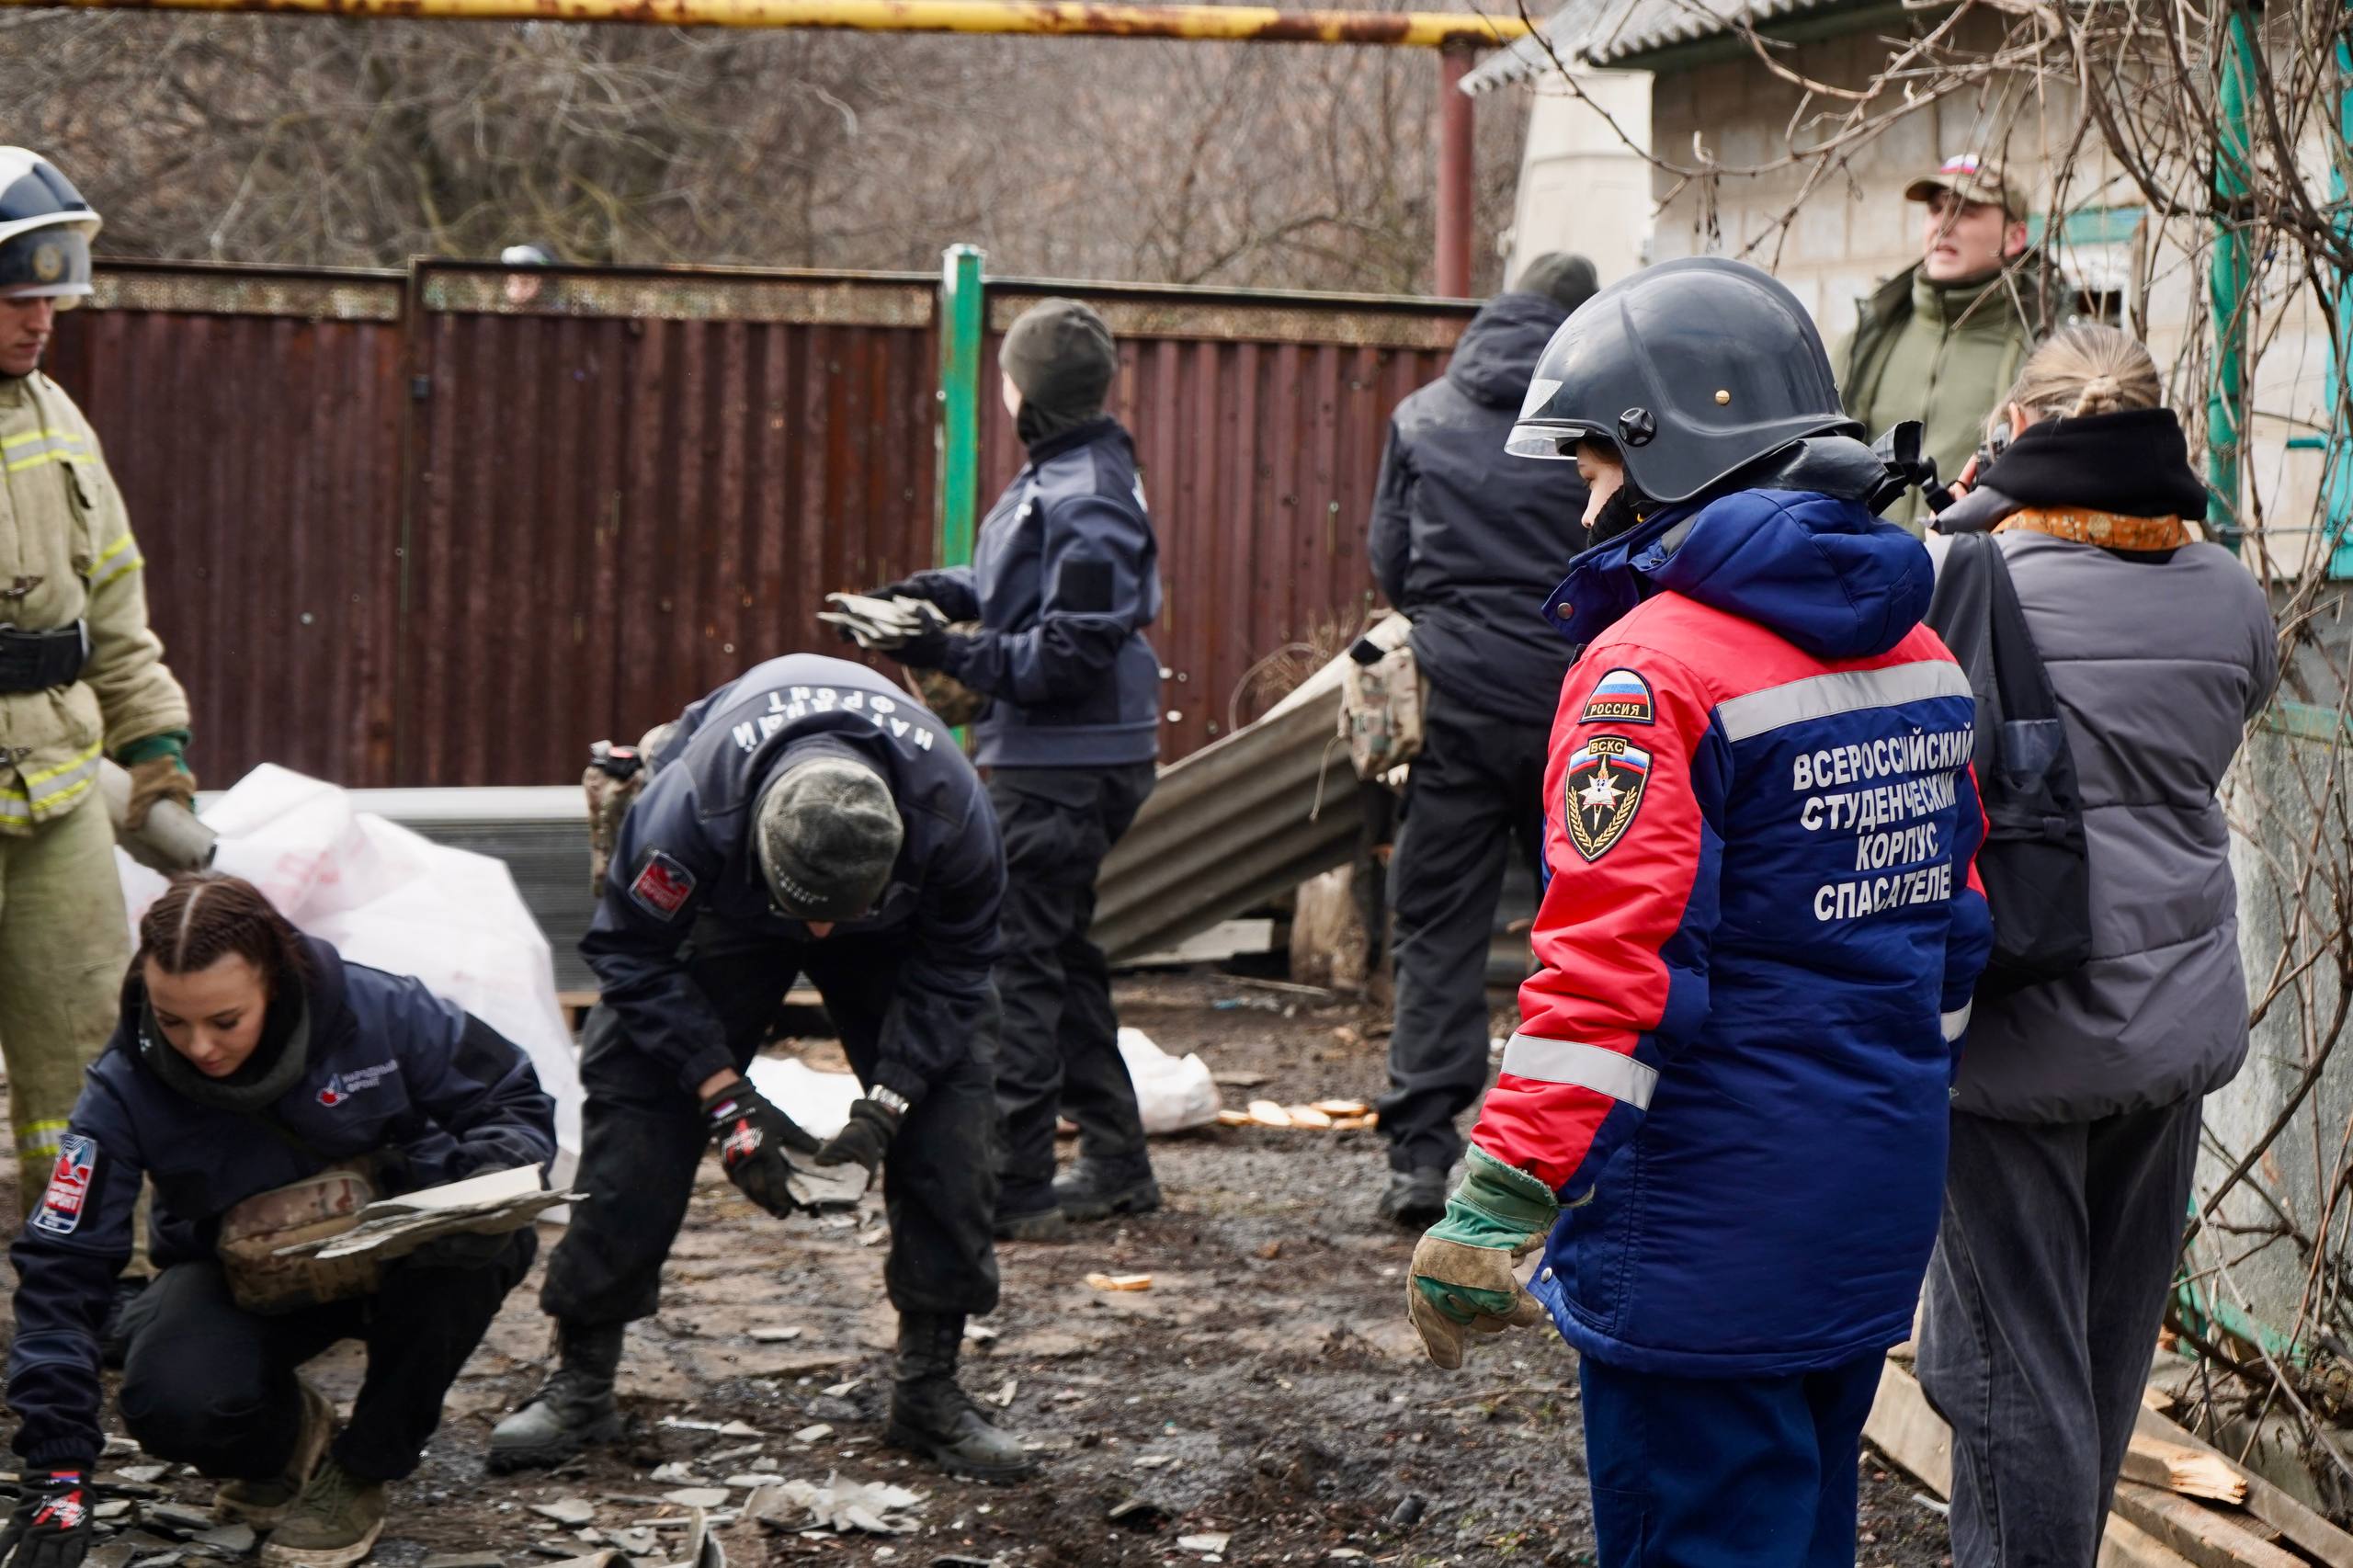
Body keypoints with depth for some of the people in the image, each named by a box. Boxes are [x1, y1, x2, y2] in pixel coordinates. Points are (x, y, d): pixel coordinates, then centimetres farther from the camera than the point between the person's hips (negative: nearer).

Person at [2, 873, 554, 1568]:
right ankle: (289, 1436, 7)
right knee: (172, 1403, -32)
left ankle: (361, 1473, -12)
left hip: (395, 1259, 0)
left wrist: (435, 1175, -36)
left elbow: (522, 1111, -12)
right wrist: (56, 1476, -30)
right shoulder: (125, 1089, -24)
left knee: (487, 1240, -35)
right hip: (242, 1272, 0)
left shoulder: (379, 1012, -25)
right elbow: (61, 1270, -24)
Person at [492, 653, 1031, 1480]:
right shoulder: (687, 808, -43)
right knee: (633, 1106, -12)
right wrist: (727, 1099, -29)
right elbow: (632, 955, -24)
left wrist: (886, 1104, -29)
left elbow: (952, 970, -19)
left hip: (897, 928, 1)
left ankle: (930, 1391, -3)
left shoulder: (951, 813, -38)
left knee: (948, 1111, -15)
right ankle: (580, 1385, 0)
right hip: (725, 911, -1)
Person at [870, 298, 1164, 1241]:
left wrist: (952, 655, -20)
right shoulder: (1063, 473, 11)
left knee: (1018, 961, -7)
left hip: (1065, 766, -11)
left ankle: (1013, 1189, -4)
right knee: (1060, 955, 18)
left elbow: (1071, 656, -22)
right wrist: (938, 592, 6)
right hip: (1057, 758, 11)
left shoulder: (1085, 500, -20)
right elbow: (1020, 584, 21)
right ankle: (1116, 1167, 26)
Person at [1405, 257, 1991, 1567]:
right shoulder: (1920, 656, 10)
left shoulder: (1654, 668, -17)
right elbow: (1955, 930, 18)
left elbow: (1612, 971, -22)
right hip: (1880, 1209, 8)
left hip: (1707, 1232, -8)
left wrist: (1493, 1211, -20)